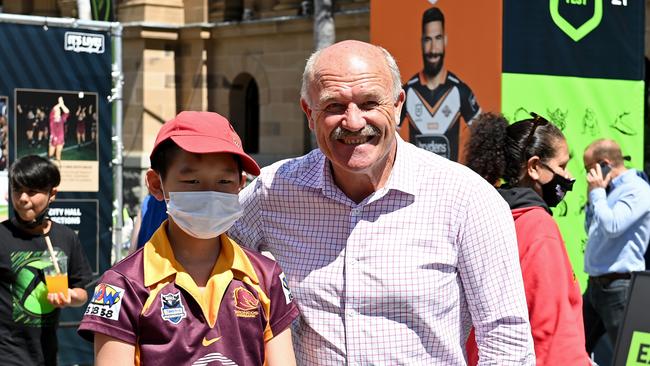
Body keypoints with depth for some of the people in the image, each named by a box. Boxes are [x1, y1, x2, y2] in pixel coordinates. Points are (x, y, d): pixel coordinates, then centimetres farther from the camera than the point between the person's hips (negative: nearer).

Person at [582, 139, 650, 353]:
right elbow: (591, 230, 26)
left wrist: (597, 192, -13)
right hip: (596, 285, 9)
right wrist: (594, 195, 12)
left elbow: (611, 226, -27)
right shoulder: (611, 190, 15)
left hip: (620, 287, -9)